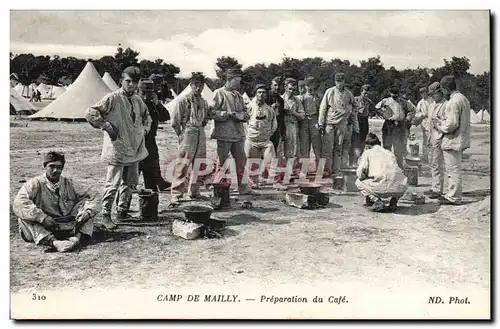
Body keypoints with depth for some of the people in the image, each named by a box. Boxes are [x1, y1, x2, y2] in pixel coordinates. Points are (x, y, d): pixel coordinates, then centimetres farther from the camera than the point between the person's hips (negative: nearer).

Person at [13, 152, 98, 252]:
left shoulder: (69, 184, 7)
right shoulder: (35, 184, -4)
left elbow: (89, 197, 8)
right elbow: (19, 203, -20)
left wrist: (86, 212, -14)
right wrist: (42, 217, -30)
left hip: (69, 228, 3)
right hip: (44, 230, -2)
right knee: (24, 218, -27)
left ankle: (78, 236, -30)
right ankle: (54, 242, -47)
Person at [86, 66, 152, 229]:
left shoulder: (138, 100, 12)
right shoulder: (113, 98, -10)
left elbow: (146, 116, 31)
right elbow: (91, 113, -14)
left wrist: (144, 129, 15)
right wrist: (107, 126, -15)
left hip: (134, 150, 8)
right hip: (117, 150, -7)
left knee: (131, 182, 15)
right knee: (113, 183, -7)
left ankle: (122, 212, 28)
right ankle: (105, 215, 3)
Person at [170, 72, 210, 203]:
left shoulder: (204, 102, 14)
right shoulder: (183, 100, -5)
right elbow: (175, 121, -5)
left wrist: (201, 127, 12)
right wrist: (181, 134, -3)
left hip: (201, 135, 6)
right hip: (187, 135, -6)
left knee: (200, 166, 10)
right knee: (182, 166, -9)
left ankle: (194, 191, 24)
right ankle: (176, 194, -3)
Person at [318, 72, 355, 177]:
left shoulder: (348, 94, 5)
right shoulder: (329, 92, -2)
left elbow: (352, 106, 22)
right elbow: (322, 108, -1)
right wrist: (321, 124, -6)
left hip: (342, 124, 2)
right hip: (329, 123, -2)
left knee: (338, 148, 6)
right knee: (328, 148, -5)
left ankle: (336, 170, 12)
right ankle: (327, 170, 1)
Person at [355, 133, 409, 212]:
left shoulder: (367, 153, 16)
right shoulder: (390, 153, 31)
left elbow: (361, 173, 3)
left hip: (382, 187, -5)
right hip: (398, 189, 5)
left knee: (359, 182, 22)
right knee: (403, 182, 40)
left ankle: (377, 201, 3)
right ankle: (394, 201, 15)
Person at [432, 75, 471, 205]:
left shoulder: (453, 102, -19)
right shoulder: (463, 99, 14)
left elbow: (452, 124, -24)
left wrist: (439, 126, -7)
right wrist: (442, 122, 14)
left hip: (452, 141, -10)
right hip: (460, 140, 10)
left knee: (453, 170, -3)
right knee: (454, 169, 18)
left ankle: (454, 197, 4)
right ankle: (452, 194, 26)